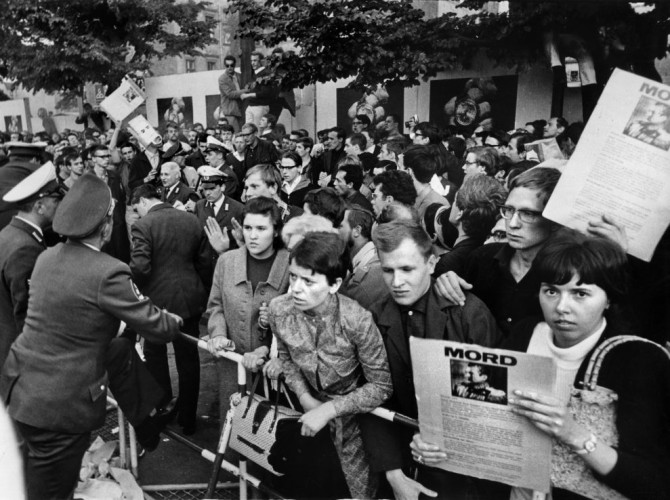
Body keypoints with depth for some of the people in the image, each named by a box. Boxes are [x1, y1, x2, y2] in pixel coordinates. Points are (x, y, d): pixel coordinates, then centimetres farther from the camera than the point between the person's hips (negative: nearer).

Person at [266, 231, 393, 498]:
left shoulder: (357, 321, -30)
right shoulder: (279, 310, -18)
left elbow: (381, 386, -20)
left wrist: (328, 410, -23)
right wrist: (305, 397, -9)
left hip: (354, 411, -3)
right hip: (312, 405, 3)